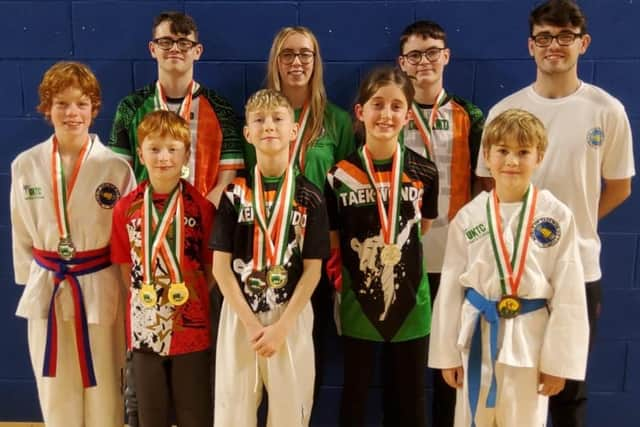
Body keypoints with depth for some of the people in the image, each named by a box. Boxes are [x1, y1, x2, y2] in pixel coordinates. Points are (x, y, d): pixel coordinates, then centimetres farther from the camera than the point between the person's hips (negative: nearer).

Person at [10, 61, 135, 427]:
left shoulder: (116, 168, -8)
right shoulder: (26, 166, 0)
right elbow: (22, 234, 9)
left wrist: (127, 291, 0)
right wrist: (31, 282, 10)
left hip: (100, 290, -2)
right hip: (46, 291, 2)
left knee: (104, 393, 9)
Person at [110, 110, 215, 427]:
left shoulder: (200, 206, -6)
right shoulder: (126, 208, -1)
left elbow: (213, 266, -1)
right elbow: (126, 267, 6)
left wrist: (192, 301, -6)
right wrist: (146, 299, -1)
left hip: (191, 328, -2)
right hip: (144, 328, 2)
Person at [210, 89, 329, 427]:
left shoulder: (310, 197, -1)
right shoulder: (234, 193, -1)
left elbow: (313, 269, -4)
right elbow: (221, 265, -5)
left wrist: (282, 326, -12)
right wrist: (251, 323, -12)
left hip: (292, 316, 0)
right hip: (239, 314, 0)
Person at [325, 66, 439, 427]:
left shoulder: (424, 172, -4)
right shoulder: (340, 175, -6)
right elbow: (332, 243, 2)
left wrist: (396, 248, 8)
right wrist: (340, 285, 1)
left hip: (410, 299, 1)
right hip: (358, 300, 0)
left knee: (410, 397, 13)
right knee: (355, 394, 14)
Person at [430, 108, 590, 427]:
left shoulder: (557, 217, -8)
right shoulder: (468, 217, -4)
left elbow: (569, 295, -5)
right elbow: (450, 287, 1)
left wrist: (559, 360, -5)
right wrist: (447, 353, 2)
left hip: (529, 337, -1)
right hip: (477, 335, 2)